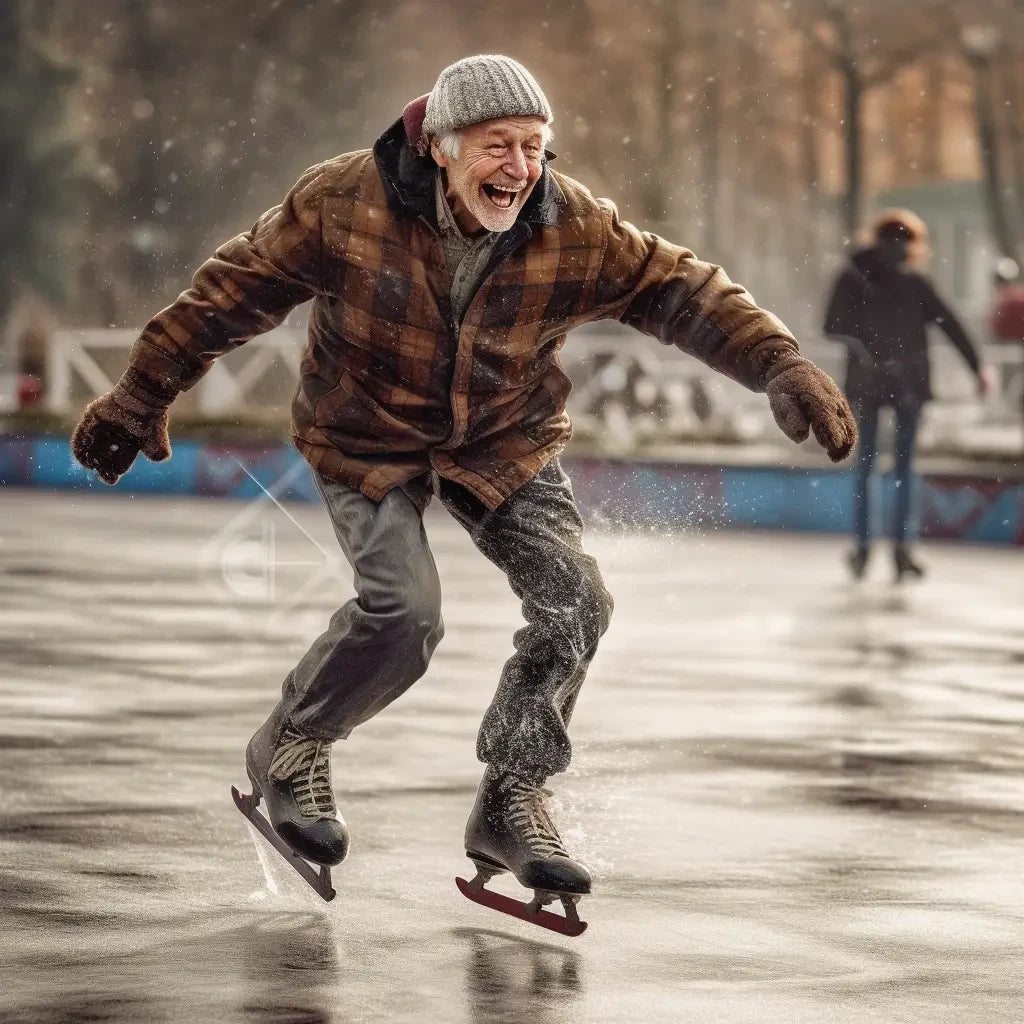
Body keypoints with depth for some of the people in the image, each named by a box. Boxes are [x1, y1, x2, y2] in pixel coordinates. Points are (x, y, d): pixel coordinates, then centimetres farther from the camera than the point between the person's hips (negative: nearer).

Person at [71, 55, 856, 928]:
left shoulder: (575, 230, -18)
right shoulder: (343, 204, -23)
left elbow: (684, 292, -14)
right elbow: (236, 290, -12)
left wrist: (781, 367, -27)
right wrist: (146, 391, -6)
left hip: (505, 441, 3)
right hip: (368, 438, -3)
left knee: (573, 602, -11)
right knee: (404, 610, -22)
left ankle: (513, 804, 6)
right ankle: (290, 749, 7)